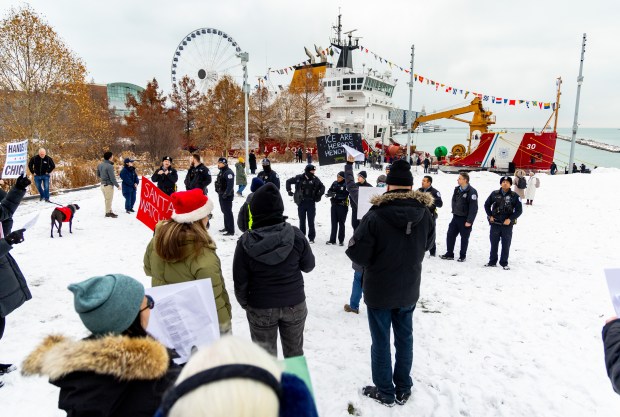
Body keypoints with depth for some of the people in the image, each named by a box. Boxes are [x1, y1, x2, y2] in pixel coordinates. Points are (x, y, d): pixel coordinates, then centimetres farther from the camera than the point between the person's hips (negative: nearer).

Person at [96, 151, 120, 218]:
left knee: (107, 199, 17)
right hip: (108, 185, -8)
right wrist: (117, 185, -10)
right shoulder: (110, 166, -21)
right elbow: (112, 178, -20)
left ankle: (109, 212, 26)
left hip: (103, 184, 8)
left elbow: (98, 174, 17)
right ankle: (108, 212, 12)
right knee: (109, 200, 3)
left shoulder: (100, 165, 5)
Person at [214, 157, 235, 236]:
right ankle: (226, 227, 30)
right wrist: (219, 192, 16)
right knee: (225, 211, 18)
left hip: (227, 196, -10)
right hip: (222, 195, 10)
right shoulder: (221, 171, 14)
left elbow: (230, 185, -25)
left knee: (228, 212, -8)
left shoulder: (228, 172, -18)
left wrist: (225, 194, -24)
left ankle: (231, 231, -4)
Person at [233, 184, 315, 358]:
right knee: (294, 352, 23)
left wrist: (244, 303, 9)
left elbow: (240, 281, -9)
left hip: (261, 309, -1)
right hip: (295, 304, 1)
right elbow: (308, 265, -2)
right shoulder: (295, 235, -16)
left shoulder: (246, 241, -18)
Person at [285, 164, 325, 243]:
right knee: (302, 221, 9)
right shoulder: (299, 178, -4)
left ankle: (311, 238, 9)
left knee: (311, 221, 1)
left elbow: (322, 187, 13)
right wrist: (289, 191, 3)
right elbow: (288, 181, 8)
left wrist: (319, 195, 1)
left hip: (311, 203, 0)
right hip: (301, 202, 0)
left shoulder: (315, 179, 0)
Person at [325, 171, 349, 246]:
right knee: (334, 223, 9)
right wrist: (330, 193, -16)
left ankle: (341, 240, 13)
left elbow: (344, 195, -20)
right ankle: (332, 240, 16)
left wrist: (335, 195, -28)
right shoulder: (334, 183, 5)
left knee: (341, 223, 3)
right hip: (334, 205, 5)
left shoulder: (346, 185, -11)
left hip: (342, 206, -5)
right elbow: (329, 191, 6)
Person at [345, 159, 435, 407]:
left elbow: (357, 254, -20)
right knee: (404, 339, 19)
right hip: (409, 290, 4)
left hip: (379, 291, -4)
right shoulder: (424, 213, -9)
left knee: (381, 342, 12)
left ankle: (385, 392, 27)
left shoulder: (376, 215, -24)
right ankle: (403, 390, 33)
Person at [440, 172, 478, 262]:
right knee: (450, 235, 6)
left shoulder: (472, 191, -16)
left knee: (464, 238, 6)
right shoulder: (457, 189, 6)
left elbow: (473, 208, -18)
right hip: (456, 217, 6)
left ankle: (462, 256, 18)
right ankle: (449, 254, 16)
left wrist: (469, 221, -19)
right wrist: (454, 212, 14)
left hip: (465, 219, -6)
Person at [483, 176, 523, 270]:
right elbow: (487, 205, 15)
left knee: (506, 245, 5)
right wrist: (490, 216, 4)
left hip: (507, 225, -1)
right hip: (495, 223, 1)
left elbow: (519, 210, 1)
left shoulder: (514, 196, -2)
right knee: (494, 243, 9)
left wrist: (510, 219, -10)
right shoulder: (494, 194, 3)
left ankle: (504, 263, 17)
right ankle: (492, 261, 21)